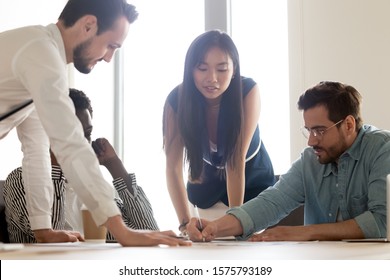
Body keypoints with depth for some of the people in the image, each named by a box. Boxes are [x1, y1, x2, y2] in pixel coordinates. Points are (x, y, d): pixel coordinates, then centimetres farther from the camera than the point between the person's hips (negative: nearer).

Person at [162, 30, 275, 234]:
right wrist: (186, 223, -39)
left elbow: (237, 161, -32)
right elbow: (173, 166, -29)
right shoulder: (176, 100, -26)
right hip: (206, 183, 1)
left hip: (252, 180, -1)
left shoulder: (248, 91, -31)